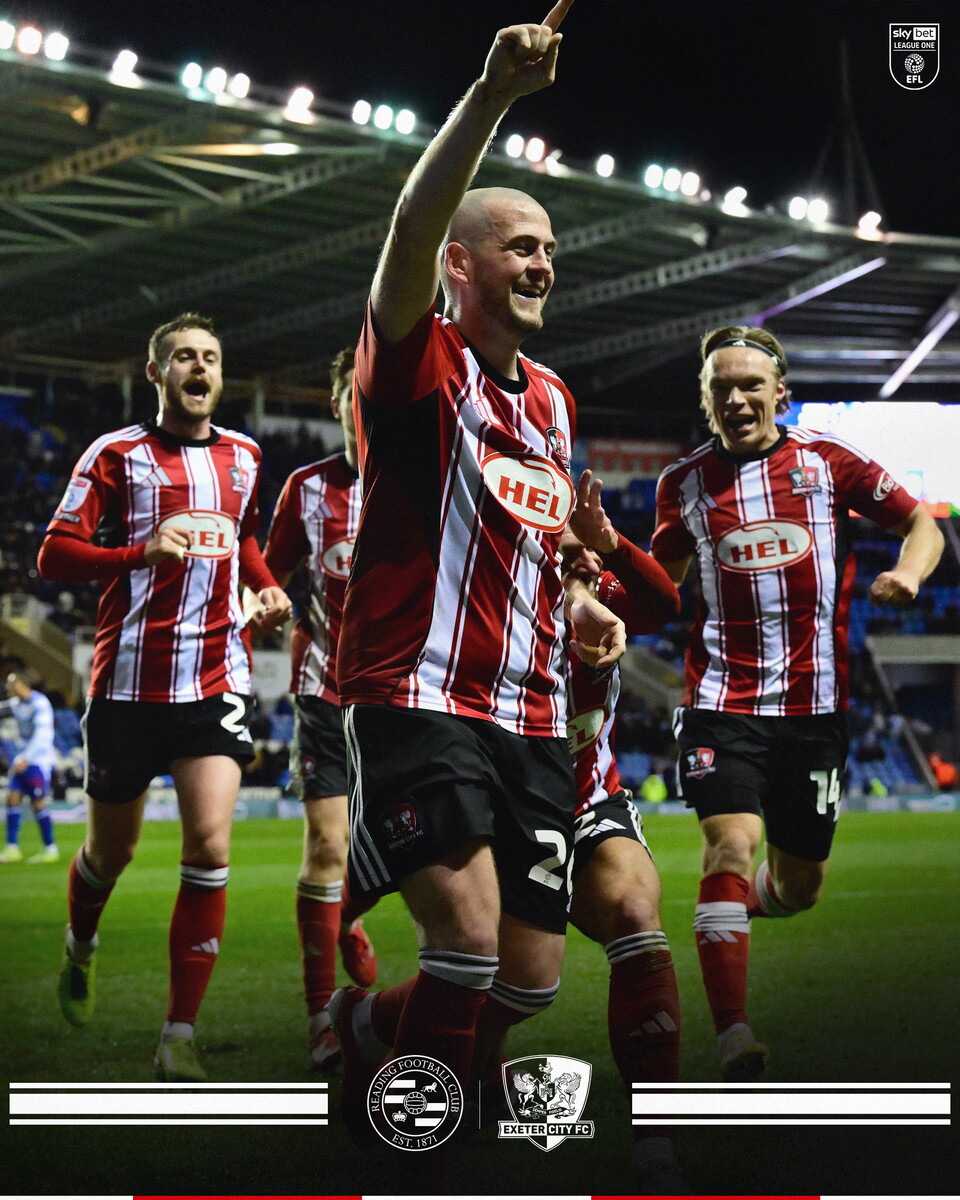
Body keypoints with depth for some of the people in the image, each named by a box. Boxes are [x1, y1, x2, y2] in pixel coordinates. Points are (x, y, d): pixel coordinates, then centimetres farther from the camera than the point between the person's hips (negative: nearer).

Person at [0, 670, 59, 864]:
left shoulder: (40, 703, -16)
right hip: (22, 759, 8)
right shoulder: (16, 704, 10)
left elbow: (42, 733, -22)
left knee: (38, 803, -6)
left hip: (39, 760, -8)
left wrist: (26, 758, -27)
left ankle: (51, 849, 3)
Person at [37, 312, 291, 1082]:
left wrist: (268, 589, 11)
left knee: (209, 846, -14)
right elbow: (54, 556, -7)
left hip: (218, 680, 2)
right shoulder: (117, 454, -2)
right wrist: (142, 551, -22)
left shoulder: (243, 456, 12)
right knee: (112, 849, 12)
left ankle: (178, 1042, -7)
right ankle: (81, 948, 47)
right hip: (130, 682, -2)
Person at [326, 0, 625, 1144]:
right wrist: (492, 94, -37)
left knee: (531, 977, 5)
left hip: (529, 716, 7)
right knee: (470, 933, -24)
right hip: (417, 698, -7)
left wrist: (577, 603, 11)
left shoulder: (552, 402, 17)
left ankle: (367, 1021, 35)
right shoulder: (420, 363, -4)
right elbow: (409, 234, -25)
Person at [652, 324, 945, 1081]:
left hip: (815, 705, 1)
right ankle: (734, 1045, -19)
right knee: (730, 848, -21)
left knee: (798, 889, 10)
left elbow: (921, 521, 9)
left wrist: (910, 572, -13)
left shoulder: (826, 461, 3)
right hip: (722, 702, -1)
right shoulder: (685, 482, 6)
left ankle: (741, 902, 49)